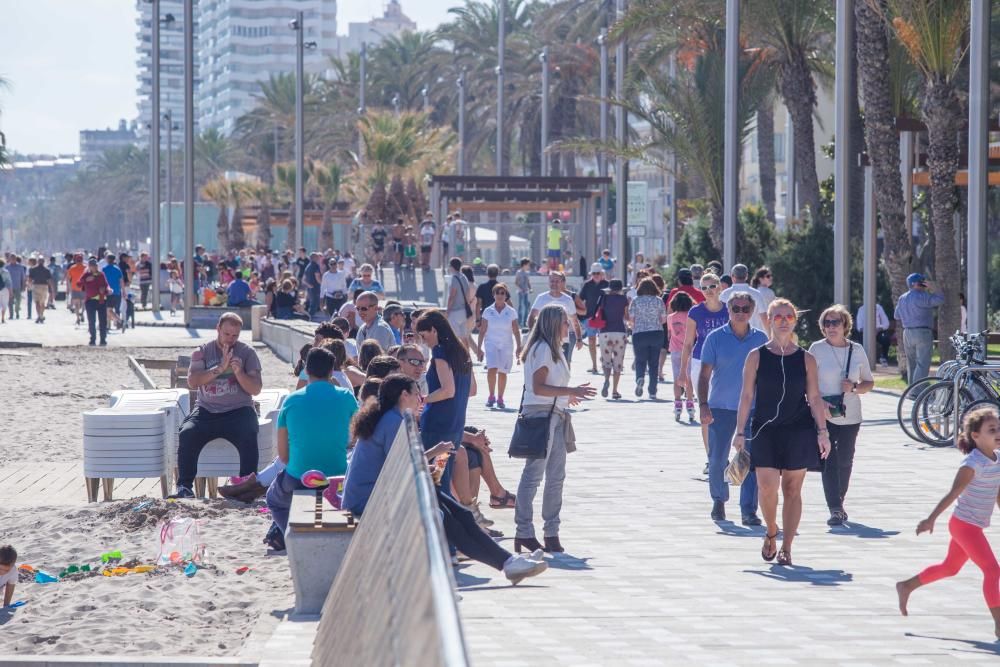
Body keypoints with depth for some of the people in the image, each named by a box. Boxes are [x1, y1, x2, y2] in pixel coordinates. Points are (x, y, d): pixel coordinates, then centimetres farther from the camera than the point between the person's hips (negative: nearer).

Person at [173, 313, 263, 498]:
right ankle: (185, 487, -23)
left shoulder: (247, 352, 7)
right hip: (207, 411, 1)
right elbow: (192, 382, -7)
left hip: (238, 411, -1)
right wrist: (220, 368, -15)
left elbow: (256, 389, 0)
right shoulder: (203, 352, 9)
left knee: (248, 436, -33)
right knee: (187, 434, -27)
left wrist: (238, 372, -17)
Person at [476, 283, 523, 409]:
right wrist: (479, 348, 2)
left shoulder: (511, 312, 3)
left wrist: (518, 347, -2)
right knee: (492, 369, -18)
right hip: (491, 344, -1)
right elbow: (482, 331, 5)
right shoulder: (488, 311, 3)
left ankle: (500, 399, 15)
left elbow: (516, 331, 5)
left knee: (502, 372, 3)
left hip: (506, 346, 1)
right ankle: (491, 396, -3)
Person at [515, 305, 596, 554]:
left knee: (556, 476, 9)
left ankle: (551, 532, 13)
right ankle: (524, 533, -4)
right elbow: (538, 387, -19)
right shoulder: (542, 349, -12)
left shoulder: (553, 349, 17)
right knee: (533, 475, -7)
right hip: (540, 414, -10)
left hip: (555, 416, 10)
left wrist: (567, 396, 28)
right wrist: (570, 391, -21)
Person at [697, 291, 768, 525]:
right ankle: (719, 500, 27)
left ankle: (749, 510, -1)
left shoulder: (760, 339, 6)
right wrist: (703, 405, -12)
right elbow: (704, 374, -1)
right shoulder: (716, 338, 0)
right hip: (721, 408, -1)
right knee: (717, 459, 3)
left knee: (751, 461, -5)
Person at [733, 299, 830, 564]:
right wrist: (740, 432, -1)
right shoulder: (756, 357, 2)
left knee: (792, 490, 3)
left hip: (798, 432, 1)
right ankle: (771, 533, 16)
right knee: (767, 487, -11)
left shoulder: (806, 359, 4)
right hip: (765, 430, -1)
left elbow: (815, 398, 6)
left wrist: (822, 431, -2)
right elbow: (746, 396, 3)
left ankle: (786, 547, 10)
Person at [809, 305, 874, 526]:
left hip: (850, 416, 3)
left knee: (845, 461, 9)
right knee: (829, 461, -11)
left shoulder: (857, 350, 7)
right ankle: (835, 509, -12)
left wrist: (854, 387, -7)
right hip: (824, 416, -3)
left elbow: (869, 383, 14)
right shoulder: (817, 349, -2)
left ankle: (838, 503, 27)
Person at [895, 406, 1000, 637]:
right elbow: (953, 494, -25)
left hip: (974, 526, 9)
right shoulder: (973, 463, -20)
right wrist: (931, 519, -28)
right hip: (964, 525, -9)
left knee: (950, 568, 22)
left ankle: (906, 586, 37)